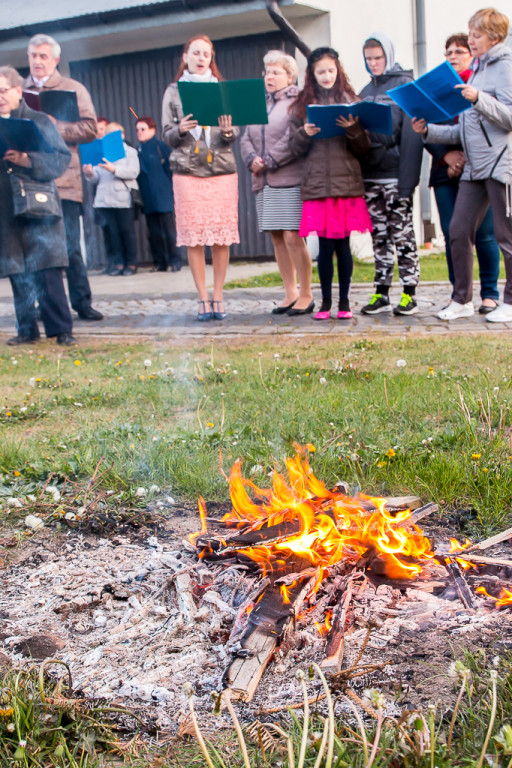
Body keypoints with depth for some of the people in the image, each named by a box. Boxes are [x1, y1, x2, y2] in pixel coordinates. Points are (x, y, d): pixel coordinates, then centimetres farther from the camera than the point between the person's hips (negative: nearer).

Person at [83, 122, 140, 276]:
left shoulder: (129, 151, 7)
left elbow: (133, 172, -9)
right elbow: (97, 178, 12)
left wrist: (114, 170, -21)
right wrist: (90, 174, -10)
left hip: (124, 198, -3)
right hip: (105, 199, 4)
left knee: (127, 230, 0)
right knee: (112, 232, 3)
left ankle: (131, 263, 8)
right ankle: (118, 262, 9)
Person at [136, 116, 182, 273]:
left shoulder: (161, 147, -3)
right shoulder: (138, 151, 11)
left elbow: (171, 169, -5)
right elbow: (136, 174, 14)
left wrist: (173, 192, -11)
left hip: (163, 197, -5)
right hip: (148, 200, 5)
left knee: (169, 230, -3)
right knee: (154, 232, 7)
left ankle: (174, 261, 3)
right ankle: (159, 263, 14)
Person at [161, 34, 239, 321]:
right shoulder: (174, 91, 11)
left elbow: (236, 132, 8)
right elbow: (167, 135, 8)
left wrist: (228, 132, -15)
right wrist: (181, 130, -14)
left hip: (222, 170, 1)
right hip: (187, 171, 0)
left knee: (222, 237, -2)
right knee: (193, 238, -4)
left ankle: (218, 297, 6)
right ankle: (203, 299, 4)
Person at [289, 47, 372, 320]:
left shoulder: (349, 100, 10)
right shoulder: (302, 105, 10)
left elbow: (363, 148, 5)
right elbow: (295, 147, 10)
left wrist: (353, 128, -13)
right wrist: (305, 133, -9)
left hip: (347, 184, 0)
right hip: (318, 185, 0)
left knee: (343, 244, 2)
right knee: (325, 246, 1)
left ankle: (344, 301, 13)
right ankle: (325, 300, 14)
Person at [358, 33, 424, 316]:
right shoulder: (366, 91, 17)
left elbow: (411, 132, -11)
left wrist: (408, 176, -19)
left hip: (394, 173, -6)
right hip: (370, 175, 6)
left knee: (402, 233, -3)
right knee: (379, 235, 8)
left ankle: (409, 294, 2)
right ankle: (381, 293, 13)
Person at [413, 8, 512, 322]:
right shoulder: (477, 71, 21)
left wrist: (479, 99, -23)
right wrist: (428, 131, 11)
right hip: (474, 167, 8)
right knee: (459, 232, 4)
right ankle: (463, 300, 13)